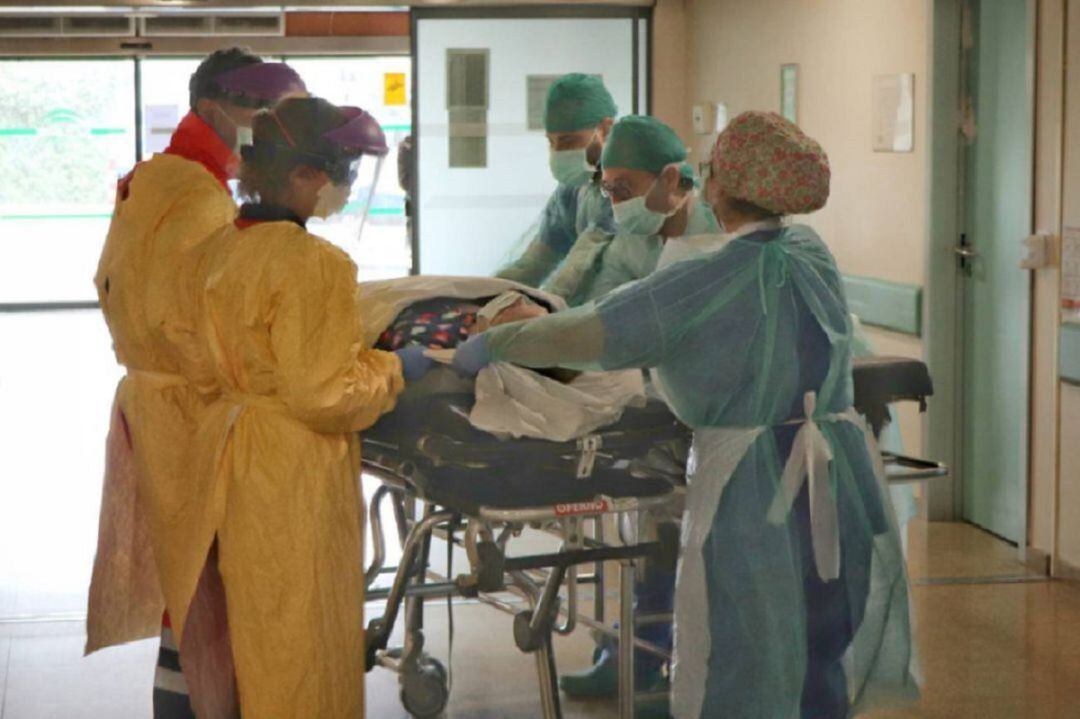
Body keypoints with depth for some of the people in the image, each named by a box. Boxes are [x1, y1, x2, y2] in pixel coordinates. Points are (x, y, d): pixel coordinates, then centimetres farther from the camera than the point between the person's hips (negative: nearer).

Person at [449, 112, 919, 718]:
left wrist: (492, 344, -1)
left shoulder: (706, 285, -16)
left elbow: (585, 337, -18)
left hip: (754, 492, -6)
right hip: (845, 489, 6)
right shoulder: (814, 255, 5)